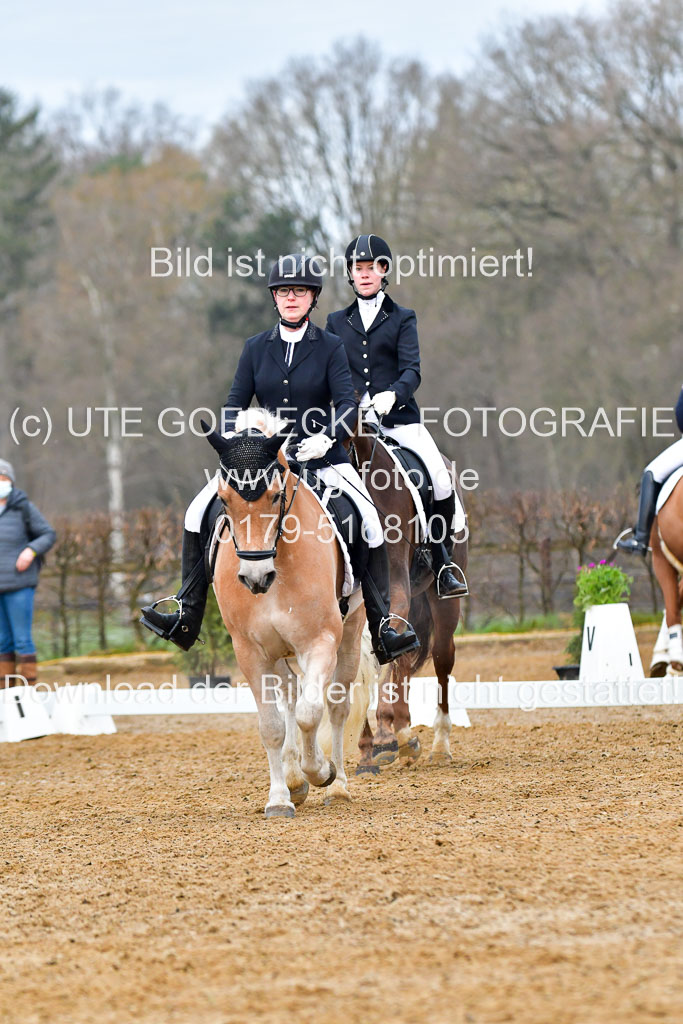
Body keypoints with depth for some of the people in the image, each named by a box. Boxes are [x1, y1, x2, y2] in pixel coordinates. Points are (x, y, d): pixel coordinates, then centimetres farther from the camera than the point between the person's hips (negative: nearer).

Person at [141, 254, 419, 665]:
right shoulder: (256, 347, 8)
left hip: (322, 457, -3)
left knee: (370, 523, -23)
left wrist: (327, 438, -28)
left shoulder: (331, 347, 0)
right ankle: (187, 620, -5)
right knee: (199, 511, -11)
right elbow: (236, 403, 9)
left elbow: (348, 404, -9)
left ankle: (382, 630, -16)